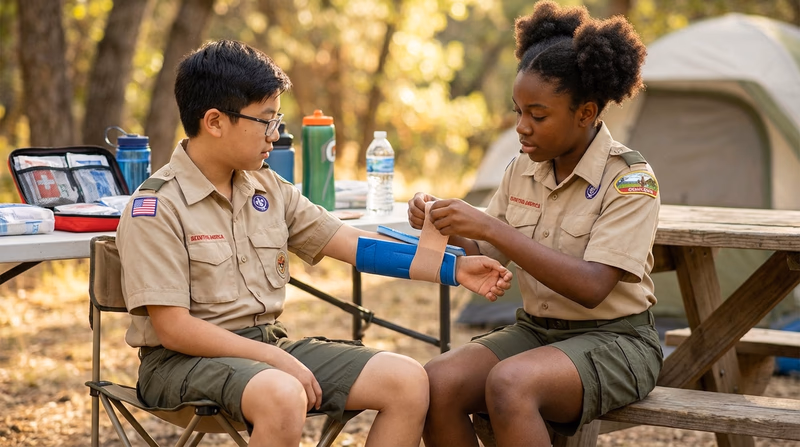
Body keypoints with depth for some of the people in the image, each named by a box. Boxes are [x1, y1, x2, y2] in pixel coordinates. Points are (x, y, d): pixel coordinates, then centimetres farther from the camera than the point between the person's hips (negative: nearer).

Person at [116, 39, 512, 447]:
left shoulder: (268, 190, 9)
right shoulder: (156, 207, -12)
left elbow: (351, 242, 13)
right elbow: (173, 327, -16)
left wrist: (454, 268, 7)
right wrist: (276, 359, -19)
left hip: (268, 344, 7)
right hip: (185, 360, -7)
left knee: (408, 382, -8)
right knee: (282, 397, -39)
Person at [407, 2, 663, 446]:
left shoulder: (629, 178, -12)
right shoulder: (523, 169, 7)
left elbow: (591, 287, -23)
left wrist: (492, 228, -27)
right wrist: (446, 226, -9)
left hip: (612, 340, -6)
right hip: (534, 328, 6)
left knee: (509, 383, -36)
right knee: (436, 381, -23)